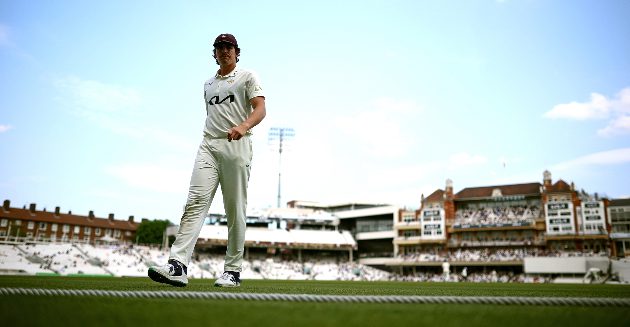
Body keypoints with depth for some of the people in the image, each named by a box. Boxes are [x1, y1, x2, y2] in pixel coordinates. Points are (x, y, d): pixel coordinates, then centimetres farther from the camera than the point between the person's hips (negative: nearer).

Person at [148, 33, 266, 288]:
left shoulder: (247, 77, 9)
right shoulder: (208, 84, 27)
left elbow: (260, 109, -5)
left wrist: (243, 126, -25)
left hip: (236, 146, -4)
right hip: (208, 146, 4)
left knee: (235, 209, -4)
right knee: (196, 201, -13)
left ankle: (233, 271, 3)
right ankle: (178, 265, -23)